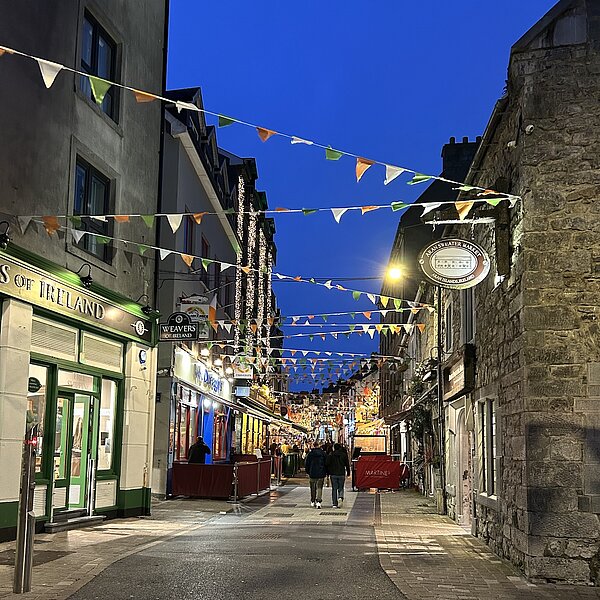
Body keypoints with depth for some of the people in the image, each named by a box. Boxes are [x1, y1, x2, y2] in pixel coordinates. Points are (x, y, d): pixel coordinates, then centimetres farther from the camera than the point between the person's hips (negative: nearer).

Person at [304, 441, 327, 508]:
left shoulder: (310, 454, -2)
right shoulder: (323, 453, -1)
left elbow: (306, 464, 3)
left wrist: (308, 472, 16)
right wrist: (326, 473, 13)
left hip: (312, 474, 0)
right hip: (321, 474, 0)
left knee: (313, 488, 14)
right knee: (319, 488, 1)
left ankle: (313, 502, 22)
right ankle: (318, 501, -14)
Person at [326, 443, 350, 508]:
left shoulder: (330, 455, -1)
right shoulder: (344, 455, 2)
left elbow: (327, 464, -4)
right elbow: (347, 464, 4)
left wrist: (328, 472, 6)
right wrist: (348, 473, 12)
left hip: (333, 474, 0)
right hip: (341, 474, 0)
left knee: (334, 489, 7)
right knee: (341, 488, 11)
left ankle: (334, 503, 4)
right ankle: (340, 497, -19)